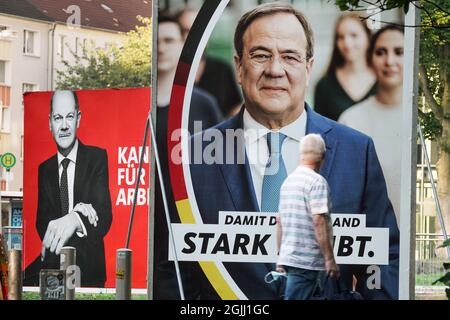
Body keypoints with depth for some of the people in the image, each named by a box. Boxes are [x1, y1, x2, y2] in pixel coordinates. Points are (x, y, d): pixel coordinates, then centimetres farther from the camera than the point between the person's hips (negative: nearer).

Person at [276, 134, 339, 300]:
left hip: (288, 256, 8)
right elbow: (319, 221, -19)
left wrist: (281, 257, 23)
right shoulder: (317, 182, -11)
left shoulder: (288, 181, 14)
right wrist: (329, 259, -17)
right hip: (307, 260, -8)